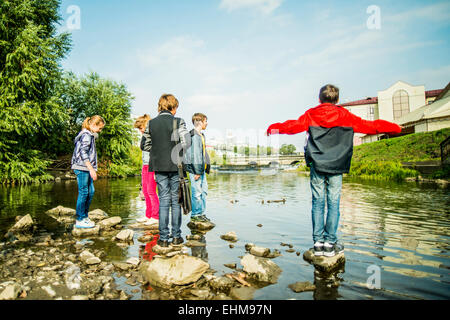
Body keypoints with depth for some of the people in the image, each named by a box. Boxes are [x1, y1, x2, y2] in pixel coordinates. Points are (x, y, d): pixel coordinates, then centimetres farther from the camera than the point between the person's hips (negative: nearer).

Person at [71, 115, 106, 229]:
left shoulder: (90, 135, 20)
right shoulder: (86, 135, -11)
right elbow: (83, 152, -20)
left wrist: (92, 168, 22)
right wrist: (91, 169, -24)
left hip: (86, 168, 10)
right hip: (82, 167, -10)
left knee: (90, 191, 12)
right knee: (83, 192, -6)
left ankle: (85, 216, 21)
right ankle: (80, 220, 1)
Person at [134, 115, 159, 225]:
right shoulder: (144, 136, 16)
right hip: (145, 166, 9)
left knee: (151, 191, -7)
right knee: (145, 191, 9)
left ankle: (155, 217, 2)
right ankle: (148, 215, 18)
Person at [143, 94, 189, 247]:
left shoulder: (151, 123, 3)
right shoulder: (178, 122, -7)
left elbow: (146, 146, 6)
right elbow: (185, 143, -11)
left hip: (159, 167, 2)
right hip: (175, 166, -2)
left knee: (164, 200, 8)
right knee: (176, 200, 8)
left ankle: (163, 238, 10)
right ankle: (176, 236, 14)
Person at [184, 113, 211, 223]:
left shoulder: (201, 135, 17)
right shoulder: (194, 135, -14)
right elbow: (195, 154, -18)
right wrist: (197, 171, -19)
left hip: (201, 168, 10)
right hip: (195, 168, -10)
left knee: (204, 191, 13)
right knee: (197, 192, -4)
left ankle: (201, 213, 22)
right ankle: (195, 215, 7)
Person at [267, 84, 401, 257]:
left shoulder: (310, 115, 5)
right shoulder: (344, 115, 6)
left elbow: (294, 126, 6)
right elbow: (368, 126, 9)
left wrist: (275, 128, 22)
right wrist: (393, 127, 23)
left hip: (316, 166, 1)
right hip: (336, 167, -1)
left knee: (318, 203, 5)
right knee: (333, 204, 4)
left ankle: (318, 243, 7)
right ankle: (330, 243, 6)